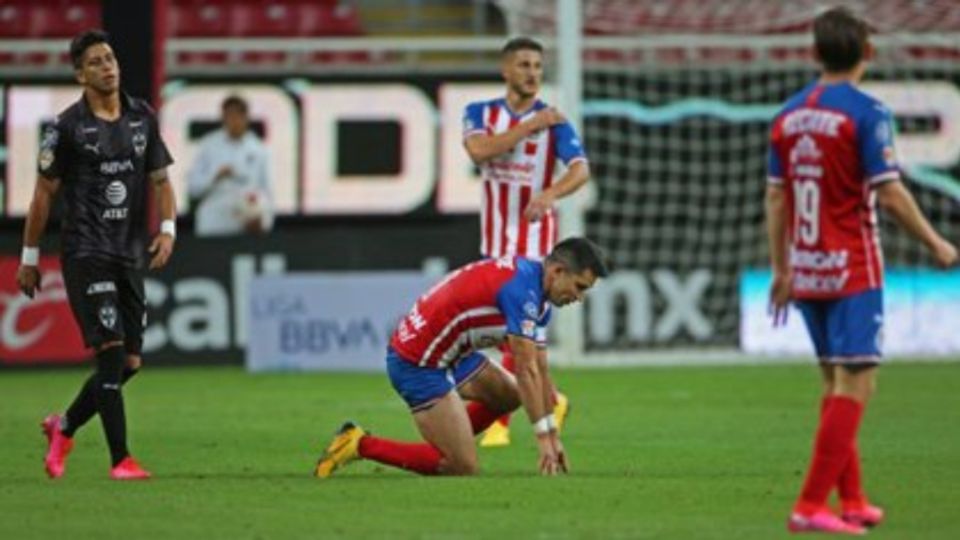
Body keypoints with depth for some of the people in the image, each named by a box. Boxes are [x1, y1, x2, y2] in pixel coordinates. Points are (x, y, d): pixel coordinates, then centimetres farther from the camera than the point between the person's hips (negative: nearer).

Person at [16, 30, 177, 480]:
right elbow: (45, 192, 1)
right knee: (112, 352, -15)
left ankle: (64, 428, 28)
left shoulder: (142, 118, 10)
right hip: (85, 253, -6)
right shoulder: (68, 126, -5)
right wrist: (30, 258, 3)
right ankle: (120, 460, -12)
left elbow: (160, 180, 14)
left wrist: (168, 229, -4)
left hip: (130, 255, 6)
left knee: (129, 362, 6)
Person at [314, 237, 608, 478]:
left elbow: (540, 370, 14)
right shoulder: (521, 288, -24)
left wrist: (553, 436, 12)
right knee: (463, 468, -11)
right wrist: (544, 436, -20)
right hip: (417, 363, -11)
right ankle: (361, 445, -6)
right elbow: (527, 371, -24)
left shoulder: (536, 294, 8)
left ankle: (448, 442, 22)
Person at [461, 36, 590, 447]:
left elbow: (581, 169, -22)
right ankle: (551, 401, 30)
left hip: (534, 239, -4)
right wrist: (530, 126, -20)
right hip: (494, 239, 4)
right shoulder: (480, 113, 2)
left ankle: (500, 422, -4)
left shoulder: (554, 122, -7)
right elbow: (479, 150, -19)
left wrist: (550, 194, -42)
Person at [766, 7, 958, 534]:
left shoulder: (789, 115, 8)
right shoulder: (865, 113, -12)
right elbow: (890, 194, -15)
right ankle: (811, 506, -14)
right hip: (852, 271, -7)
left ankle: (851, 500, 20)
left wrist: (781, 270, 18)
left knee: (837, 383, 17)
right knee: (855, 384, -6)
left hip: (805, 272, 7)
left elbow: (775, 198, 11)